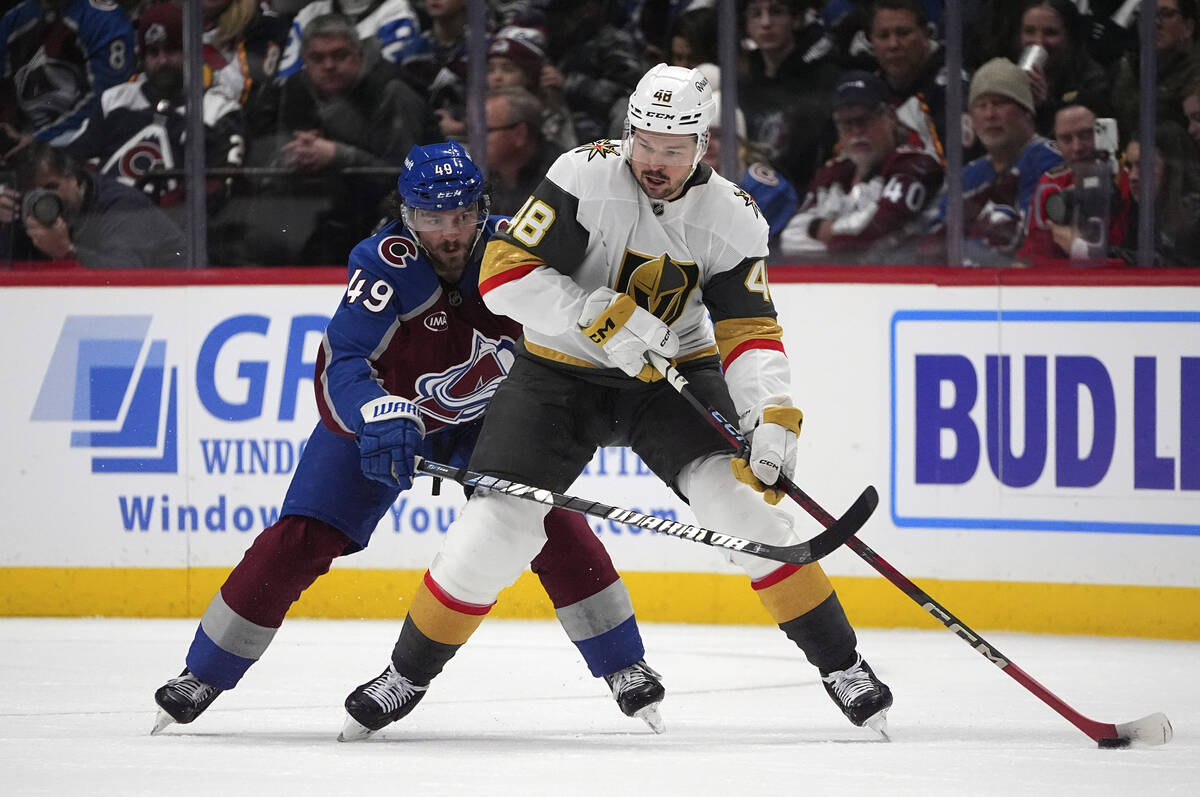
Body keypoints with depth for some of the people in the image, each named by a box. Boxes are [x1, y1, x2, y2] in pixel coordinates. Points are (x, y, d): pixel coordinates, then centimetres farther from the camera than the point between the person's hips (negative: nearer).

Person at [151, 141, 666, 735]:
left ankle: (625, 668, -2)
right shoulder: (385, 262, -30)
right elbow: (343, 360, -37)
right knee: (301, 539, -10)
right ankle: (201, 677, 3)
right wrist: (377, 416, -55)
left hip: (483, 414, 2)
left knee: (551, 519, -16)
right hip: (378, 412, -2)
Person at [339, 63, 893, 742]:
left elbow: (750, 331, -11)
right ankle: (408, 674, 10)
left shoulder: (732, 218, -11)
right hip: (561, 372, -1)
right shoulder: (586, 178, -21)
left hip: (672, 375, 2)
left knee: (740, 496, -19)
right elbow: (504, 272, -23)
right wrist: (601, 317, -33)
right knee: (498, 526, -11)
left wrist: (774, 417, -28)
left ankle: (841, 665, -7)